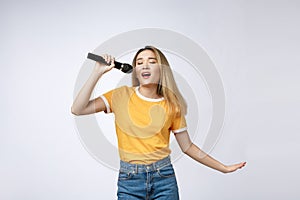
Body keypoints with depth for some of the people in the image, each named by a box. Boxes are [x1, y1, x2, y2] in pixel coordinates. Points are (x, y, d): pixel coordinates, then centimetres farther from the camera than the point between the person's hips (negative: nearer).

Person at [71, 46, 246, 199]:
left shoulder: (171, 105, 2)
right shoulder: (122, 96, 0)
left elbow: (187, 146, 9)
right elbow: (78, 109, -8)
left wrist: (223, 168, 10)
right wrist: (98, 73, -10)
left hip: (164, 177, 1)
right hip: (129, 179, 0)